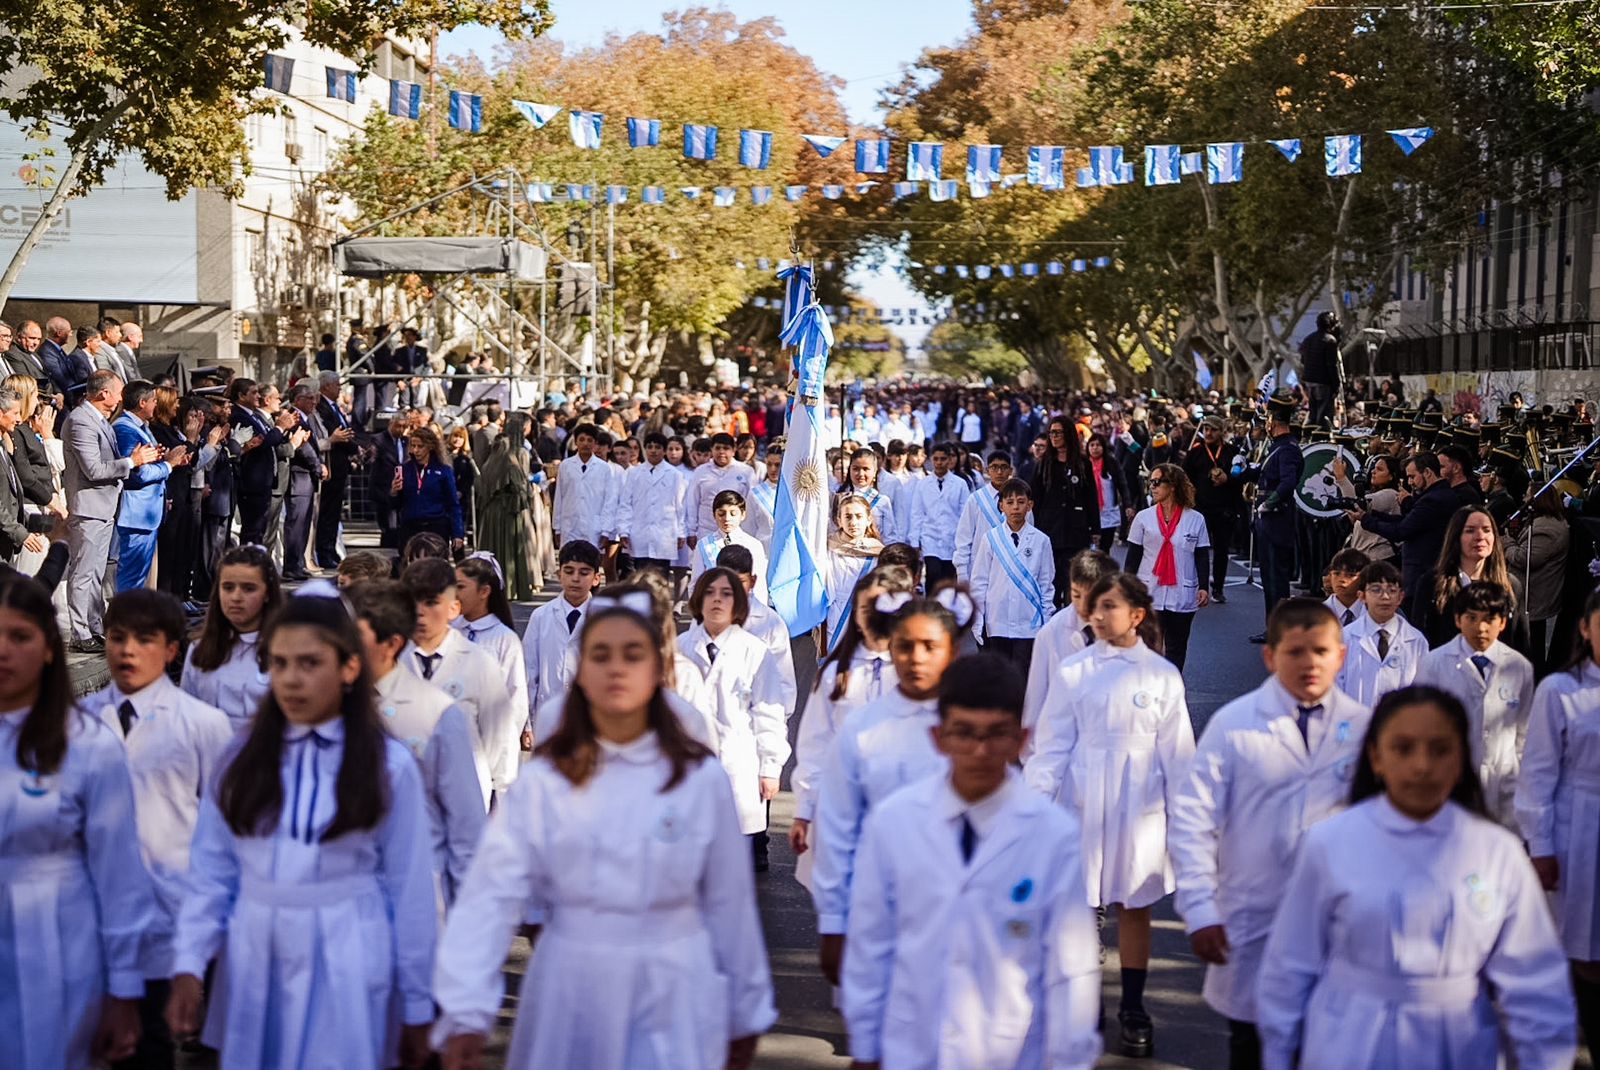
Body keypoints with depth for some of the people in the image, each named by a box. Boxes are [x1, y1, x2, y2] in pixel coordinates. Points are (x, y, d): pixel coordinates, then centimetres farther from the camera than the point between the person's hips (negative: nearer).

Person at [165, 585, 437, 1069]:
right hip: (254, 963, 3)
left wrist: (416, 1007, 1)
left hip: (346, 971, -3)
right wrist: (188, 965, -9)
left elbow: (410, 890, -1)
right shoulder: (243, 756, 4)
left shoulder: (389, 765, -4)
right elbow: (211, 871, 2)